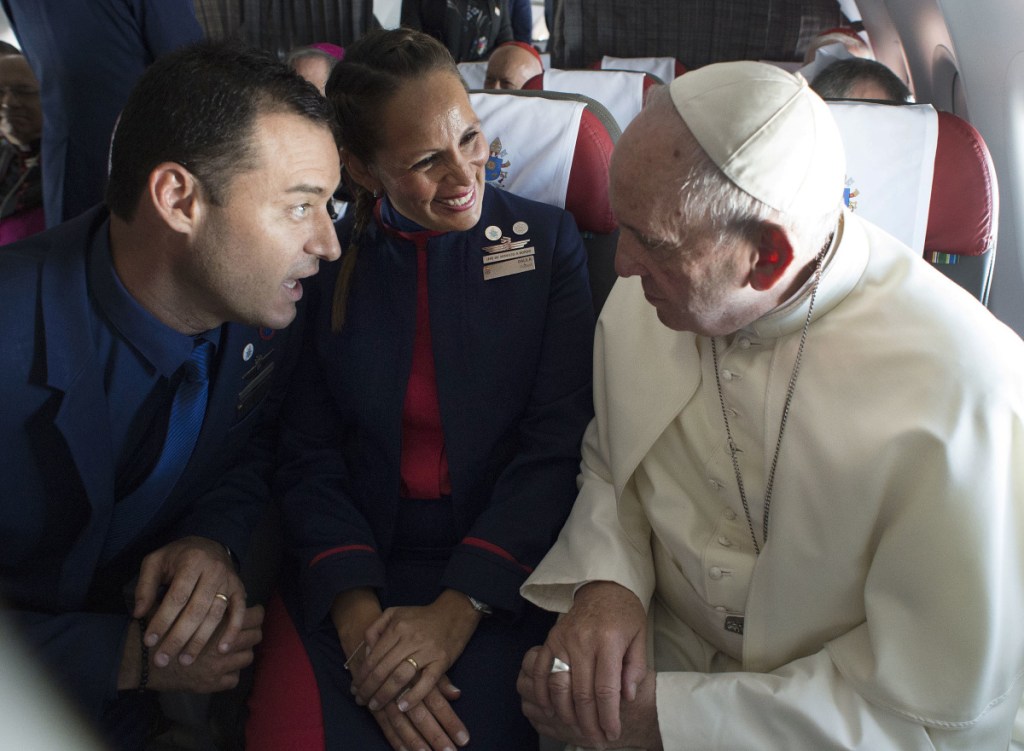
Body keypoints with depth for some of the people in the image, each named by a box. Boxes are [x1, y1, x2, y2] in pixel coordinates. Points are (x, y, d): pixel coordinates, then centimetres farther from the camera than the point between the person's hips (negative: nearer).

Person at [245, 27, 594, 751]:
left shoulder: (547, 241, 1)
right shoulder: (325, 258, 3)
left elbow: (558, 441, -4)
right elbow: (308, 454, 1)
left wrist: (458, 608, -14)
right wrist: (360, 617, -14)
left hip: (500, 565, 0)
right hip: (350, 563, 1)